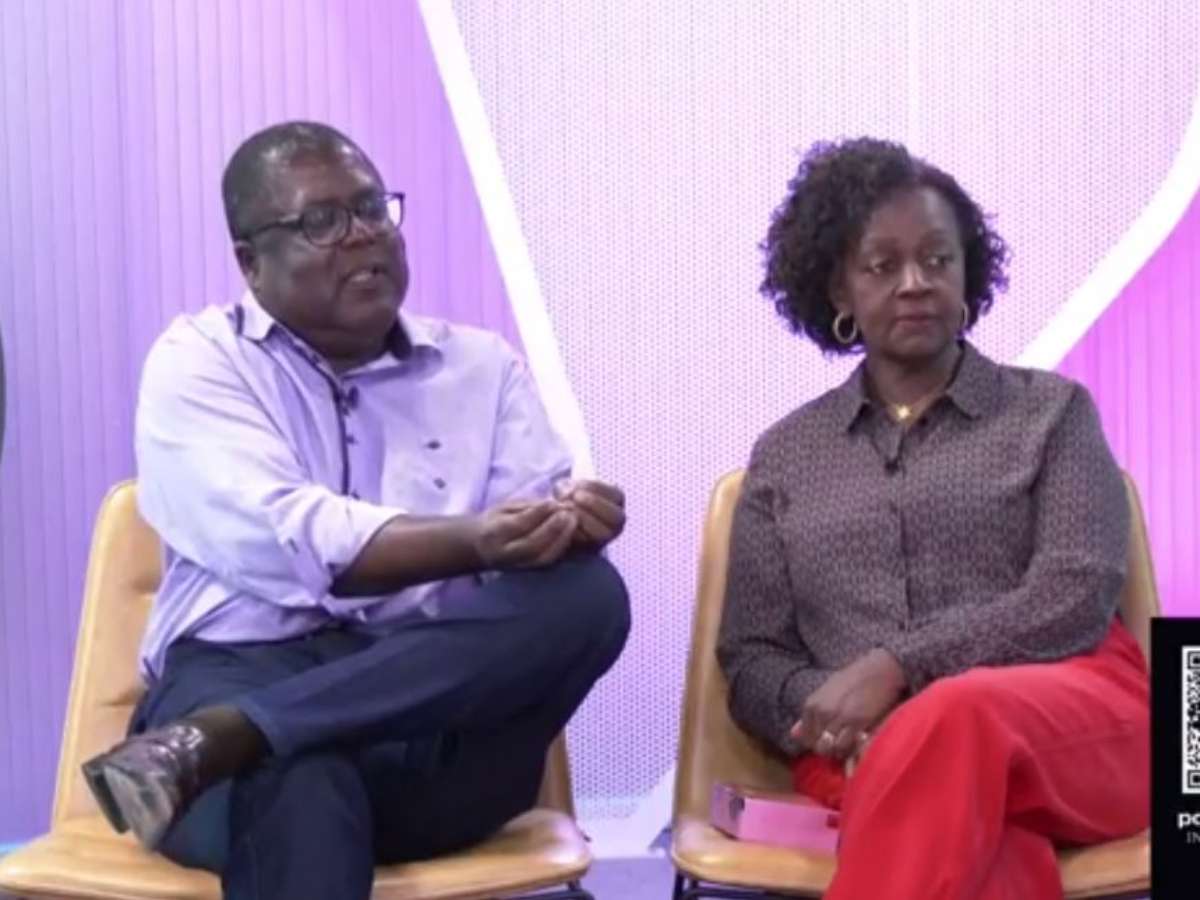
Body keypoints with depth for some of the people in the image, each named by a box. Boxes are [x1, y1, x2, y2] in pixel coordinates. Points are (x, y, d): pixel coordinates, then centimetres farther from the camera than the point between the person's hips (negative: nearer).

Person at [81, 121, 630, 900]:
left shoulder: (484, 367, 18)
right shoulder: (200, 360, 7)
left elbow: (541, 543, 4)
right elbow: (285, 541, -11)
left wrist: (569, 524, -22)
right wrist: (472, 539, -26)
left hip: (445, 706, 5)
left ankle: (216, 742, -33)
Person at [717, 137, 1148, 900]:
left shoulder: (1052, 412, 14)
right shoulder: (785, 456, 19)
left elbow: (1077, 597, -1)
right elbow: (750, 659, 14)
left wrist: (894, 669, -14)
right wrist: (828, 708, -11)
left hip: (1077, 719, -1)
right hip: (871, 749, 1)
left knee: (954, 723, -40)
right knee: (969, 827, -39)